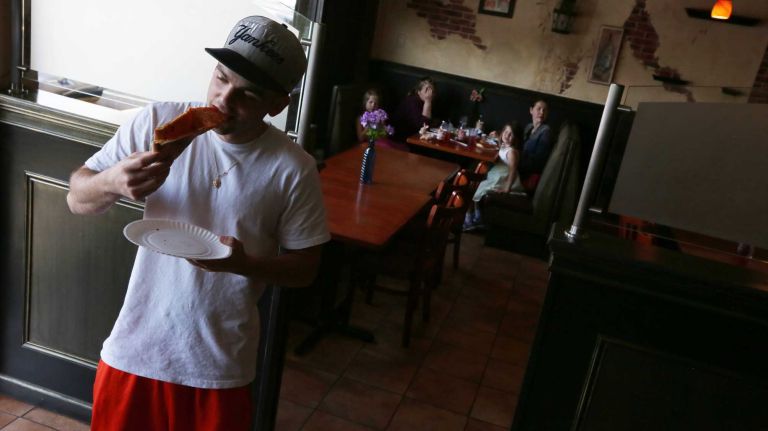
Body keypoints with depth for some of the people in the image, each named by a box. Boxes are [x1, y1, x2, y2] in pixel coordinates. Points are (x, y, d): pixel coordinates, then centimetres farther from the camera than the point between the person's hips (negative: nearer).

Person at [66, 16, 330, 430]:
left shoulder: (293, 169, -13)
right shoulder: (157, 123, -9)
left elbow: (304, 267, -5)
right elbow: (77, 198, -3)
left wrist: (244, 263, -24)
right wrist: (113, 181, -25)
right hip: (136, 346, 2)